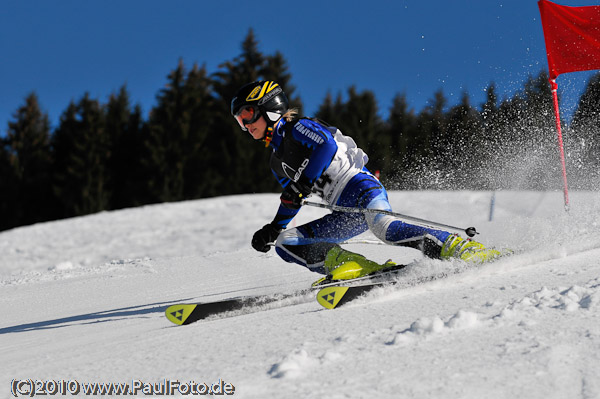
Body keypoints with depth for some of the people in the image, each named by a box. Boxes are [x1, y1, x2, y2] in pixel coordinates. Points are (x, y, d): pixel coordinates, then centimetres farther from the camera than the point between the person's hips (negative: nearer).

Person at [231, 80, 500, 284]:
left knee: (382, 227, -39)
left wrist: (304, 183, -21)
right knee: (283, 244, -4)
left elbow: (327, 145, -19)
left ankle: (463, 248, -33)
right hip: (345, 215, 9)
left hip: (360, 188, -9)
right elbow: (291, 201, 33)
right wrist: (272, 229, 22)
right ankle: (351, 264, -21)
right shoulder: (277, 162, 24)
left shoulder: (297, 127, -1)